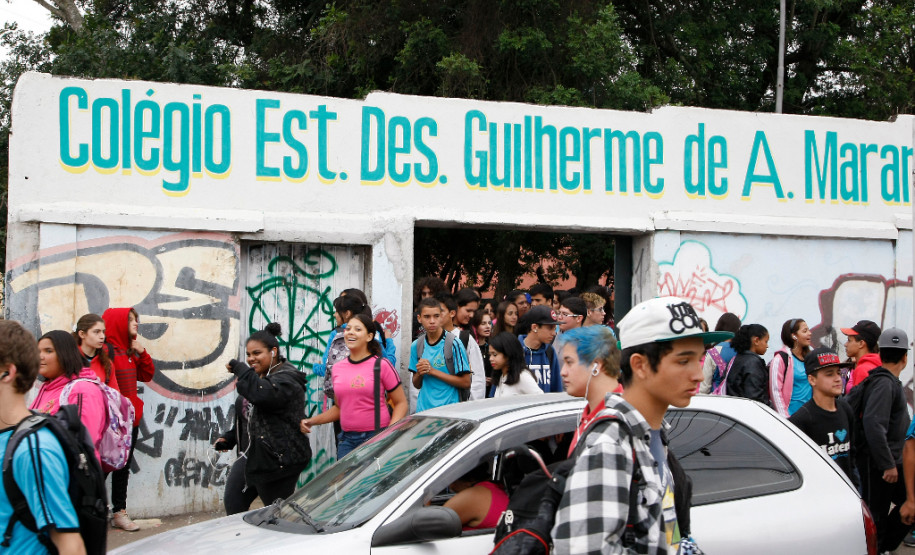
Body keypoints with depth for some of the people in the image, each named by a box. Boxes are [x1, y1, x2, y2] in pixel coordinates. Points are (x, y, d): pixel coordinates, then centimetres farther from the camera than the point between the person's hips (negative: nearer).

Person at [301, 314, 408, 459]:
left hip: (377, 438, -4)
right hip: (347, 440, 4)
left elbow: (401, 403, -2)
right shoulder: (338, 368, 11)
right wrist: (311, 421, 8)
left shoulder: (381, 365, -4)